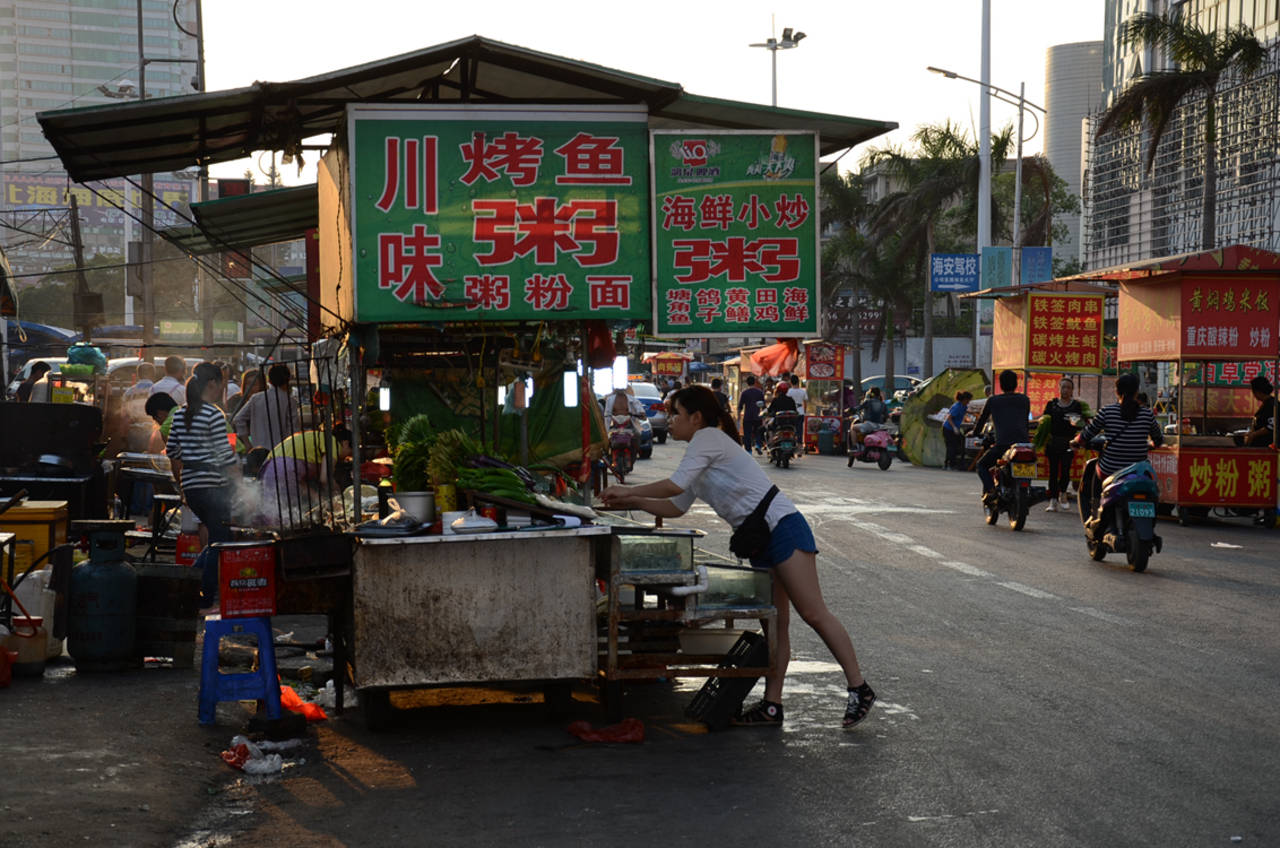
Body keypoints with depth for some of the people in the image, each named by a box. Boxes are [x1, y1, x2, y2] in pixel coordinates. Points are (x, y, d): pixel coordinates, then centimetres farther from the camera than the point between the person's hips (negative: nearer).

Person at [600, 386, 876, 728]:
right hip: (759, 541, 10)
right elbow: (676, 507, 25)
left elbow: (675, 485, -18)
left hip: (782, 528, -10)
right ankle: (772, 706, 6)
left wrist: (628, 490, -7)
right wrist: (633, 502, 16)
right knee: (775, 624, 6)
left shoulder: (708, 437, -9)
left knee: (814, 614, -10)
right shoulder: (700, 452, 20)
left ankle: (859, 689, -5)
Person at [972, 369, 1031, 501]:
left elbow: (982, 419, 20)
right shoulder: (1025, 400, 15)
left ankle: (989, 489, -9)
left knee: (982, 465, 15)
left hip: (1002, 445, -3)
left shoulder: (993, 400, 9)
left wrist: (975, 433, 39)